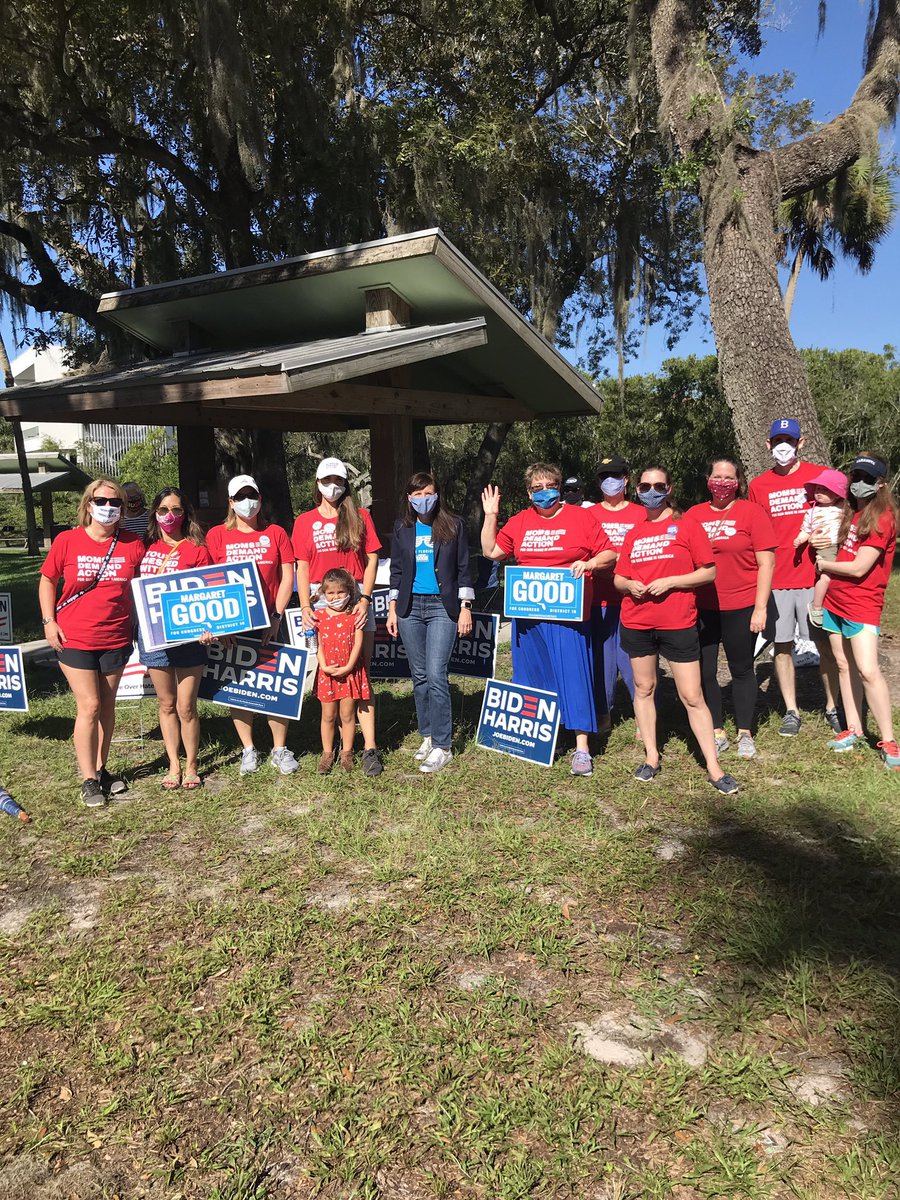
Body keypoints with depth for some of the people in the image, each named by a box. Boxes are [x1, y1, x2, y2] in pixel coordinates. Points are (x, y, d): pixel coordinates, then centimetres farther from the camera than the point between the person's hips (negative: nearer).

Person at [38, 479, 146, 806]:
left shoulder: (133, 544, -3)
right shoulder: (67, 540, -5)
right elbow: (47, 580, 6)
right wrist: (48, 621, -3)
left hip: (116, 639, 2)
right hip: (74, 639, -2)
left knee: (107, 705, 12)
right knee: (89, 706, -3)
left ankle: (100, 769, 27)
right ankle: (89, 780, 10)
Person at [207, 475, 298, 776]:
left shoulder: (275, 533, 7)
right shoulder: (217, 535, 6)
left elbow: (287, 578, 3)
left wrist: (276, 617, -6)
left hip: (270, 623, 0)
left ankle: (280, 750, 12)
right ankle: (248, 750, 18)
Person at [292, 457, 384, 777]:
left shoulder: (360, 517, 8)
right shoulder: (305, 521, 10)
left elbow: (371, 560, 5)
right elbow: (302, 568, 7)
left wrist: (365, 599, -7)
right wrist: (305, 607, -5)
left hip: (356, 600, -1)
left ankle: (369, 748, -3)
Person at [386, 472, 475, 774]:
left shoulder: (453, 525, 2)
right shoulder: (402, 528, 10)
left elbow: (463, 568, 3)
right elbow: (396, 570, 13)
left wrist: (465, 607, -3)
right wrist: (392, 608, 8)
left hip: (442, 606, -4)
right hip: (410, 607, 4)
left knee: (436, 674, -11)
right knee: (419, 675, 9)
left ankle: (442, 746, -4)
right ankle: (427, 736, 21)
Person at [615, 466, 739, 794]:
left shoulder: (687, 526, -1)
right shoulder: (633, 533, 11)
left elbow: (709, 572, -4)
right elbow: (618, 578, 15)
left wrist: (670, 582, -15)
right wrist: (630, 585, -8)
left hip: (678, 622, -4)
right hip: (636, 622, 4)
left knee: (693, 697, -3)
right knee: (644, 688, 11)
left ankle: (713, 767, 6)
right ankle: (651, 757, 24)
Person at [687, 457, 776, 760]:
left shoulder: (751, 512, -3)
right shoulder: (693, 515, 6)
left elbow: (766, 563, -5)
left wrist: (761, 607, -10)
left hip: (741, 608, -3)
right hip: (701, 608, 3)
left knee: (741, 669, 10)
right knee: (704, 671, 6)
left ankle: (745, 733, 22)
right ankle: (717, 733, 20)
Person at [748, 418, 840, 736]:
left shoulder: (820, 476, 2)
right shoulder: (758, 486, 7)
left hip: (814, 576, -2)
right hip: (774, 579, 2)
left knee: (825, 643, 4)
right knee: (782, 646, 6)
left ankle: (832, 707, 19)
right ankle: (792, 712, 18)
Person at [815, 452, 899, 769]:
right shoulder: (850, 511, 11)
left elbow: (858, 568, -16)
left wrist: (822, 564, -3)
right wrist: (817, 539, 2)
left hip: (862, 603, -7)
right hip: (835, 600, 7)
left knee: (868, 671, -13)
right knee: (845, 667, 10)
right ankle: (853, 729, 20)